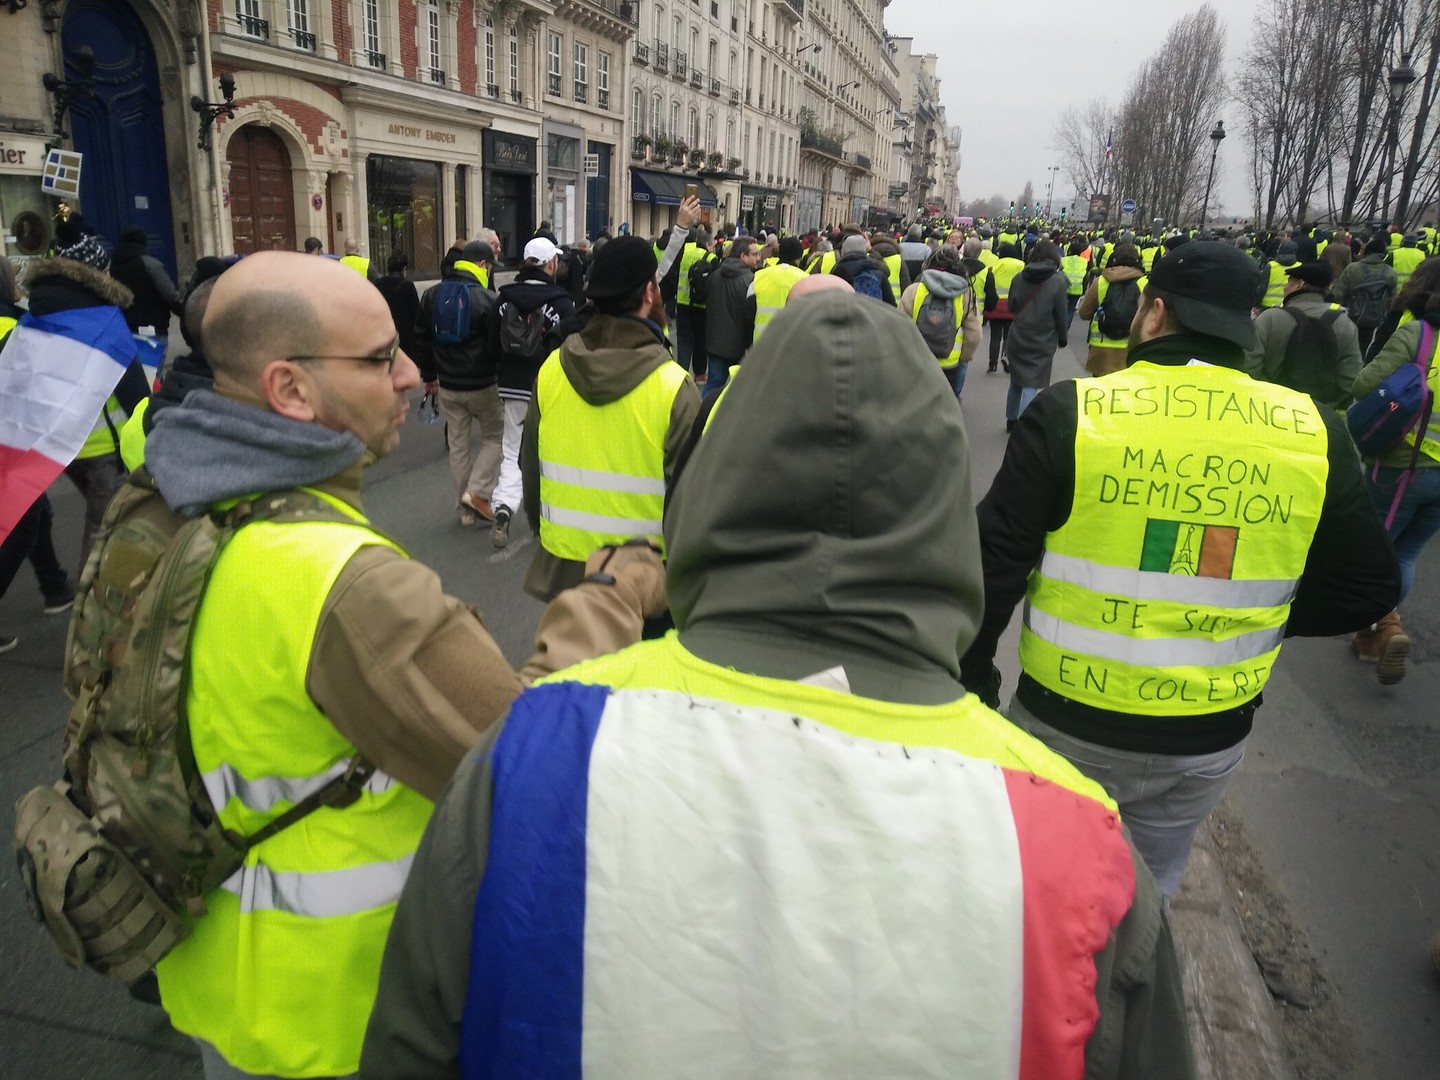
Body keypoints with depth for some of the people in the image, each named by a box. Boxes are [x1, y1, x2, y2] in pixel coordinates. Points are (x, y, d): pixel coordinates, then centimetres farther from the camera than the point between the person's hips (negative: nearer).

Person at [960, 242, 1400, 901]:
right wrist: (1249, 616, 12)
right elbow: (1367, 588, 2)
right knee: (1150, 887, 29)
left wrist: (973, 679, -2)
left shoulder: (1071, 412, -17)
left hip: (1067, 724, -3)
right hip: (1209, 741, 3)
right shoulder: (1314, 433, -7)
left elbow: (994, 564, -15)